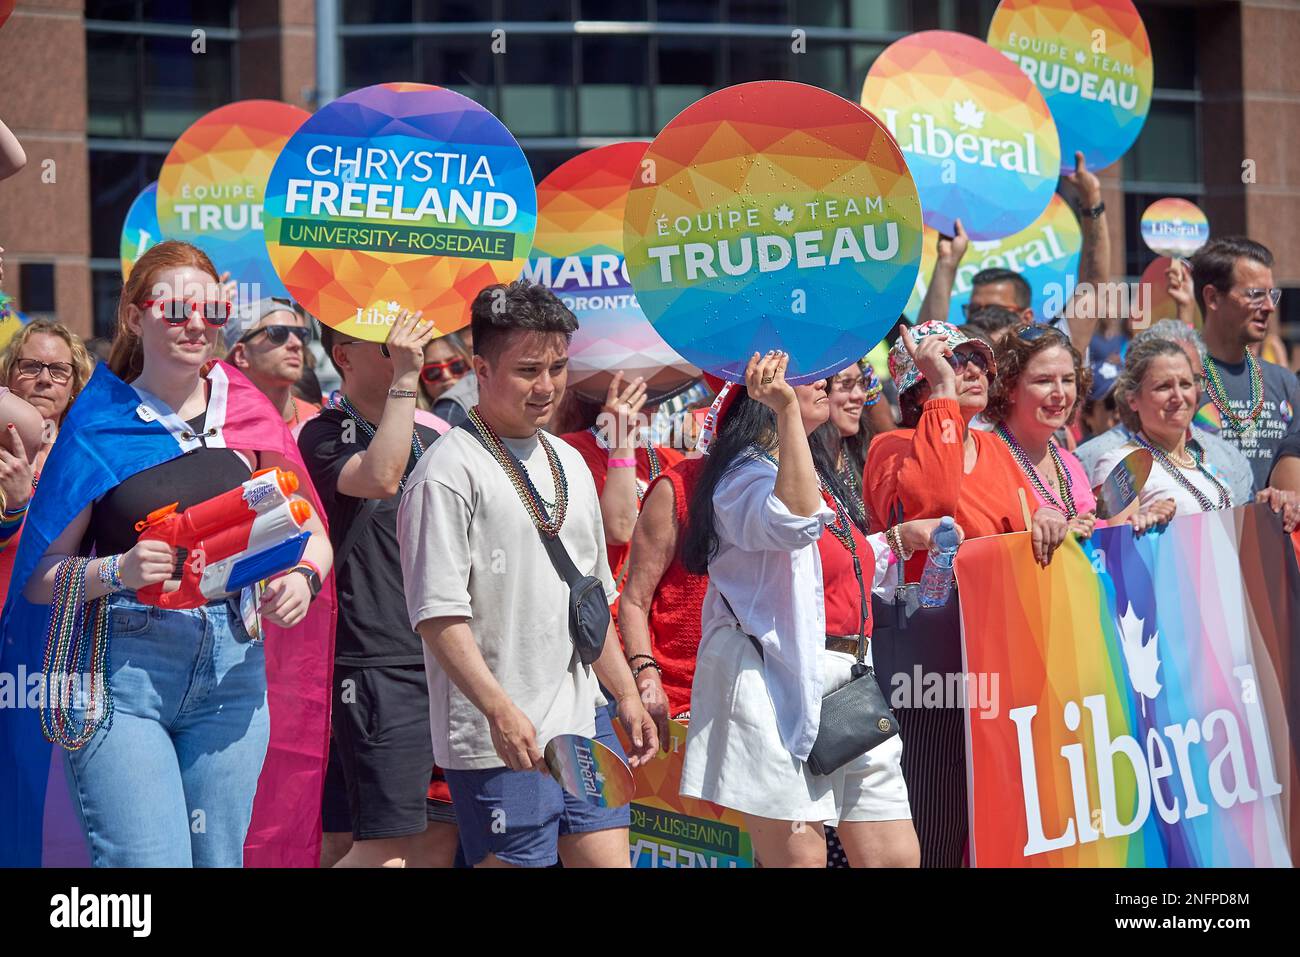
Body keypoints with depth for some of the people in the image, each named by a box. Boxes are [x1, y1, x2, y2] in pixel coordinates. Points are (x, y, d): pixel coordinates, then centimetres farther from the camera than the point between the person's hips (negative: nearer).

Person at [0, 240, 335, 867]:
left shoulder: (248, 417, 9)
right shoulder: (99, 427, 0)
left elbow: (312, 534, 17)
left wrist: (302, 577, -4)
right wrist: (117, 571, -19)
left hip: (233, 670, 4)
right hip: (122, 671, -4)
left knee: (220, 858, 7)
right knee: (148, 861, -14)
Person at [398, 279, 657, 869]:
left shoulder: (569, 463, 15)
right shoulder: (450, 471, -10)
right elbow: (438, 614, -17)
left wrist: (626, 696, 21)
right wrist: (501, 710, -23)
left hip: (584, 721, 7)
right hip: (498, 739, -7)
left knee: (608, 858, 6)